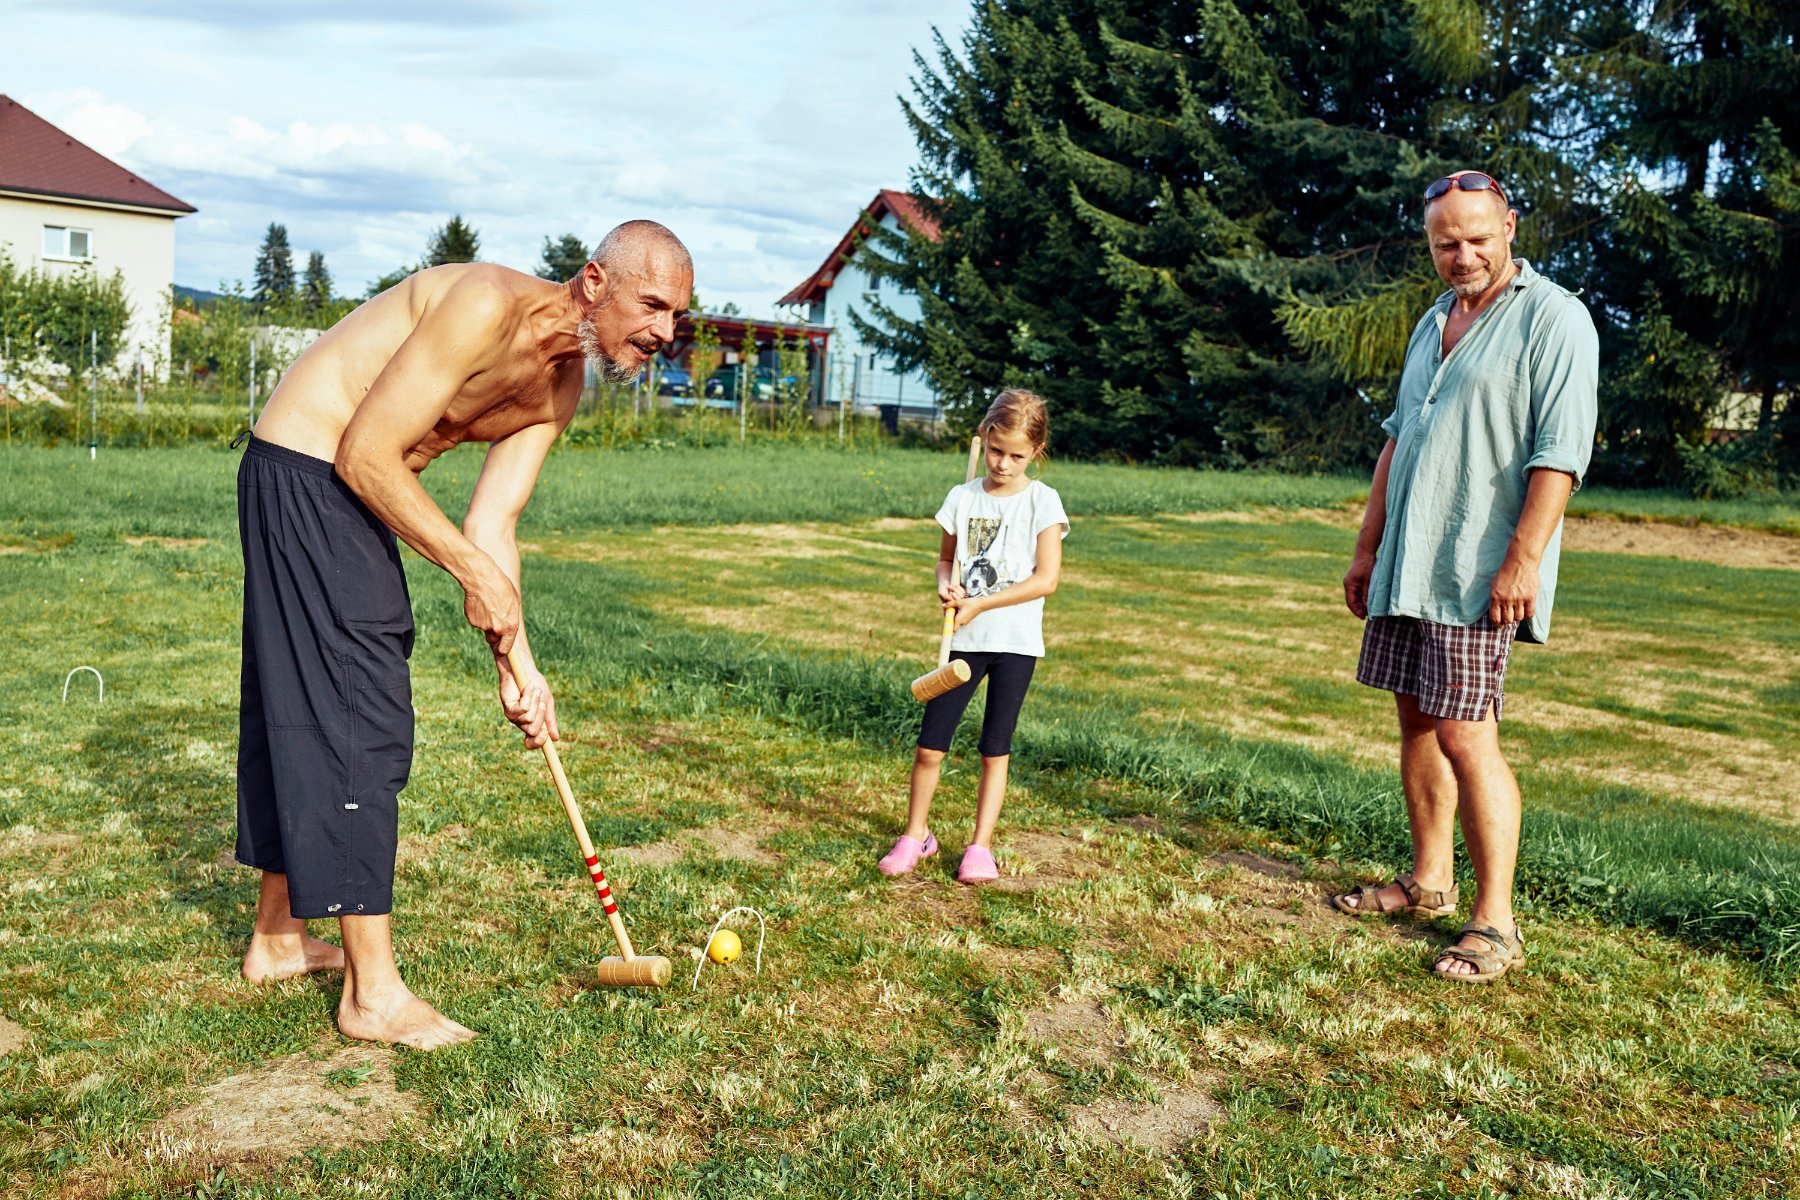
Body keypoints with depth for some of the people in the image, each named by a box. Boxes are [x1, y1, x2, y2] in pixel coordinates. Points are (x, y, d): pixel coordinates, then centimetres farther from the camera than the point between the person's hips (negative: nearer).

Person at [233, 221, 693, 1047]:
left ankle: (277, 936, 32)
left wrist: (515, 661, -4)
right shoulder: (488, 307, -24)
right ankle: (372, 993, 0)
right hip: (302, 476, -10)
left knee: (301, 712, 17)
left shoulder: (559, 388, 5)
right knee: (358, 723, -8)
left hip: (349, 496, 10)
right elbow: (365, 454, -24)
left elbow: (490, 526, 4)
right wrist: (475, 572, -19)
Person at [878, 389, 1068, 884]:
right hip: (964, 640, 3)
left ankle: (980, 847, 19)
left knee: (994, 749, 7)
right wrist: (947, 584, -6)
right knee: (929, 746, 0)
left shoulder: (1042, 500, -6)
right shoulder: (962, 497, 5)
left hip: (1015, 642, -3)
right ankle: (915, 835, 20)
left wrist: (980, 604, -14)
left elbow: (1047, 578, -11)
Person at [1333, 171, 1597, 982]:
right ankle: (1429, 880, 25)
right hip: (1406, 564, 8)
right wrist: (1368, 547, 18)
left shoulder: (1552, 318, -6)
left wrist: (1523, 559, -21)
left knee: (1465, 735, -10)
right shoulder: (1433, 324, 18)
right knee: (1416, 721, 12)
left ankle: (1495, 923, 0)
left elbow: (1560, 451, -14)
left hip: (1479, 574, -8)